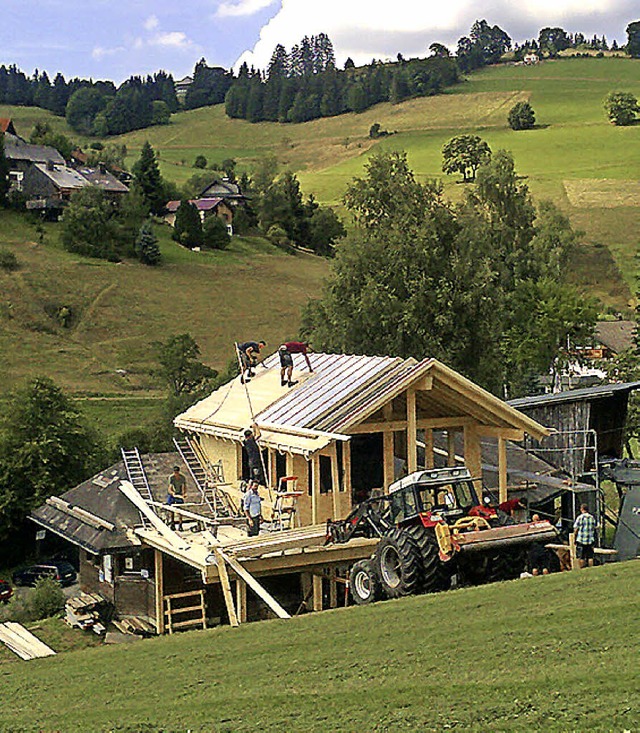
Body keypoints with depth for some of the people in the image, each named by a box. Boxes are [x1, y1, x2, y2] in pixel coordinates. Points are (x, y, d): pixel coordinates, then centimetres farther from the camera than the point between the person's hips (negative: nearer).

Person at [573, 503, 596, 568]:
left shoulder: (580, 517, -10)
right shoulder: (592, 517, 4)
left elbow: (576, 529, -8)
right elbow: (594, 528, 10)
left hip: (581, 540, -4)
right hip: (590, 540, 4)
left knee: (581, 558, 3)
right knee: (590, 557, 9)